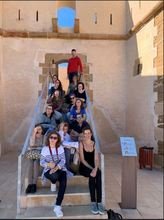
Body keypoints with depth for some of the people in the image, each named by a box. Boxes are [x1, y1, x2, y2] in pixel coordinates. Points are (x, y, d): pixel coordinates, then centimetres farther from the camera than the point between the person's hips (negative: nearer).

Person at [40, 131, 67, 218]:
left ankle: (57, 206, -23)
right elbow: (41, 162, -4)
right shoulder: (44, 149, -1)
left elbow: (63, 160, -7)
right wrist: (48, 164, -26)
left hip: (60, 169, 1)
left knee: (63, 184, -29)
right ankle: (53, 182, 5)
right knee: (55, 176, -36)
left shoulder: (60, 147, 0)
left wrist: (56, 167, -24)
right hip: (48, 170, 0)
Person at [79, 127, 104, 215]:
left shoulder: (94, 144, 6)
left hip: (93, 167, 2)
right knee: (92, 175, -33)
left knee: (98, 174, -31)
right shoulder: (81, 144, 0)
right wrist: (91, 168, -18)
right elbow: (82, 159, -7)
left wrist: (95, 168, -22)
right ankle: (93, 202, -29)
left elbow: (96, 159, -2)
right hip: (84, 167, -2)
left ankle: (99, 202, -32)